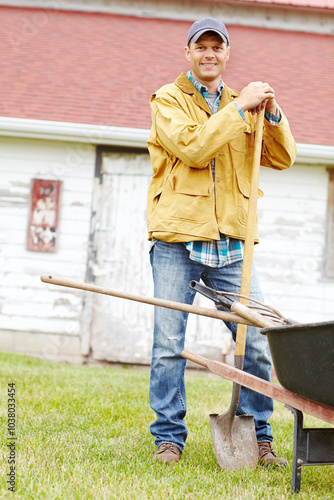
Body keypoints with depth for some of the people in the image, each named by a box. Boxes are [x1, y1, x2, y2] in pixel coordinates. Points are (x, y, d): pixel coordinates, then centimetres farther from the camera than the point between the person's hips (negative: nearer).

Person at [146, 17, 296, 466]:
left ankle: (258, 438, 13)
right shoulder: (169, 100, 4)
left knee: (258, 344, 0)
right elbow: (192, 148, -14)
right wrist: (239, 107, -13)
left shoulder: (242, 104, 18)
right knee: (169, 345, -3)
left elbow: (282, 159, 11)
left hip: (231, 244, 4)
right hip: (177, 241, -3)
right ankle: (169, 438, 10)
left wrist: (271, 113, -4)